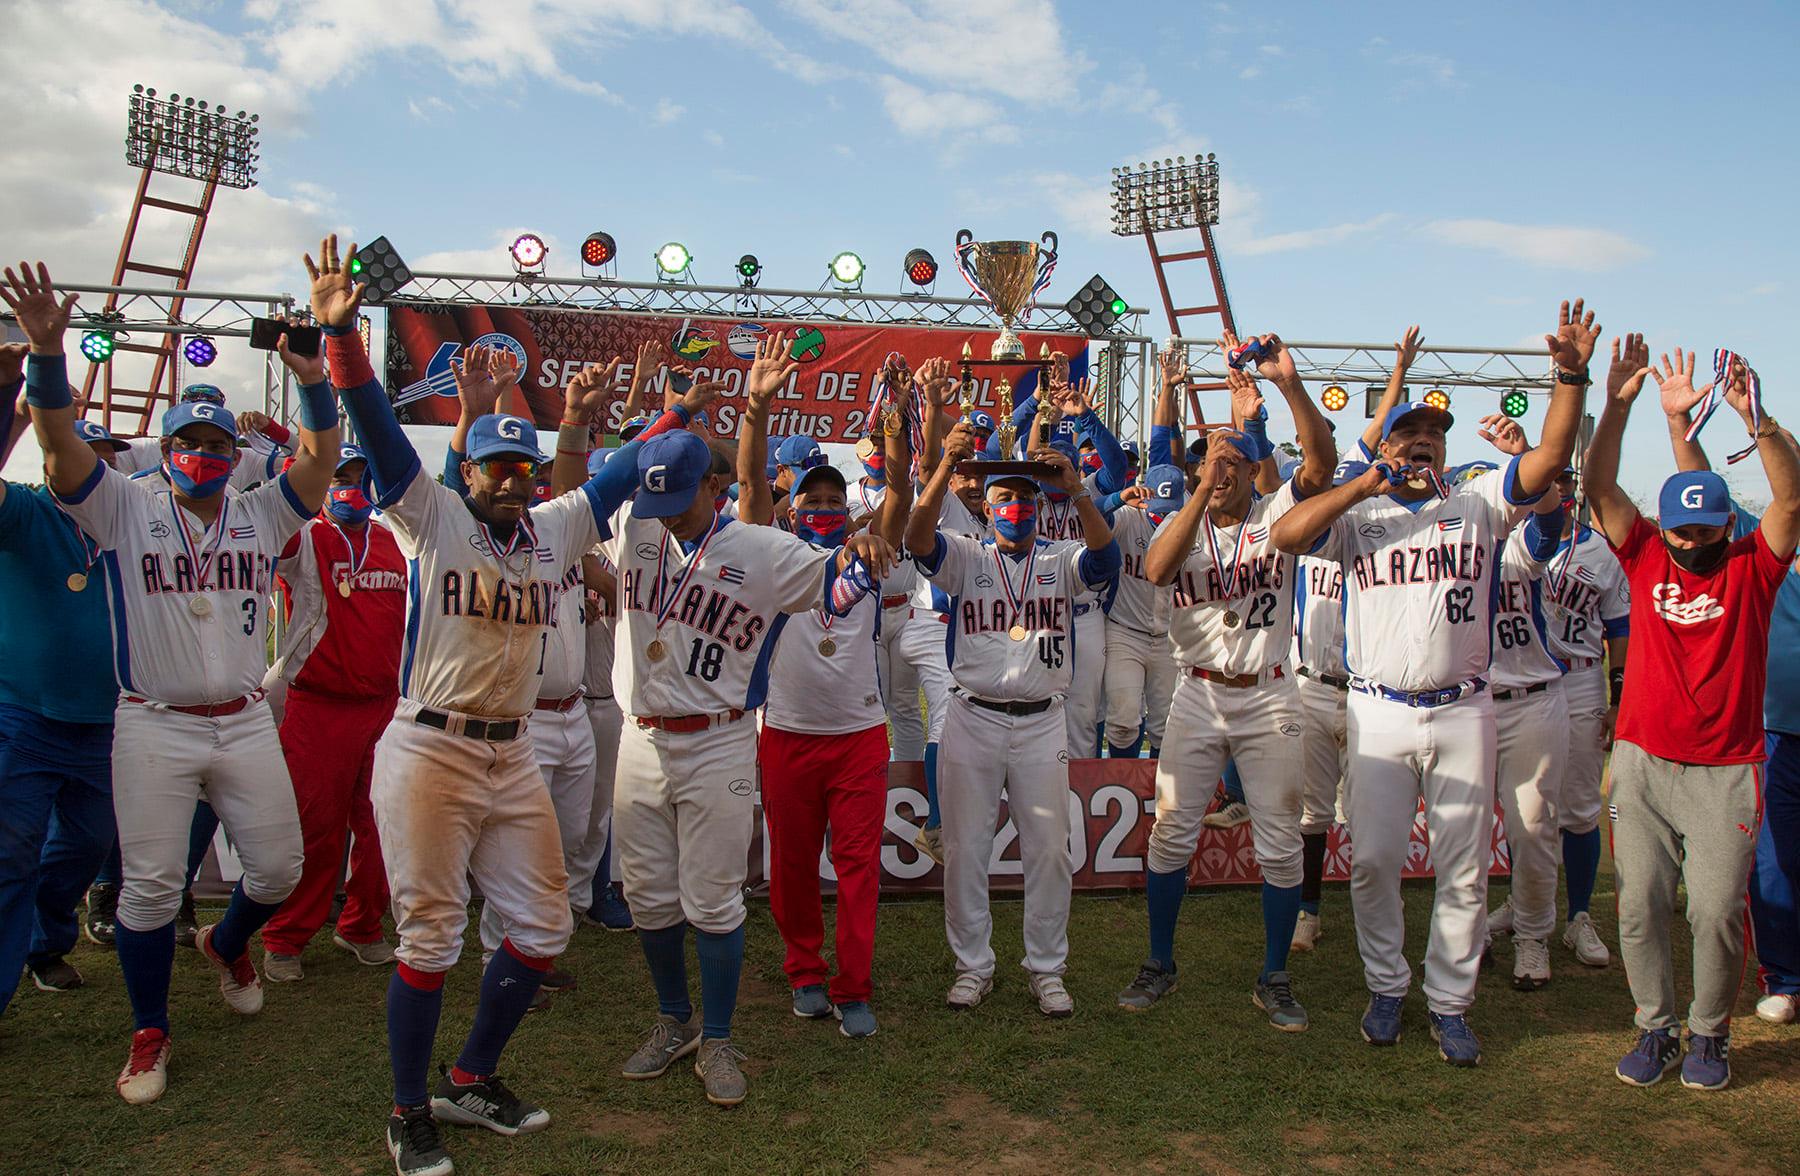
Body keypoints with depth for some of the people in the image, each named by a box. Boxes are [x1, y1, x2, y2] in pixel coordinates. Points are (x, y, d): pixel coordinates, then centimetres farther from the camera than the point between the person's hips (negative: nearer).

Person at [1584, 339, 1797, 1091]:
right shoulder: (1646, 558, 3)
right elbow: (1600, 490, -7)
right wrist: (1618, 406, -19)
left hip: (1725, 769, -1)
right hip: (1641, 761, 2)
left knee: (1717, 910, -1)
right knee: (1640, 905, 3)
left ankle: (1710, 1035, 19)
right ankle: (1656, 1029, 19)